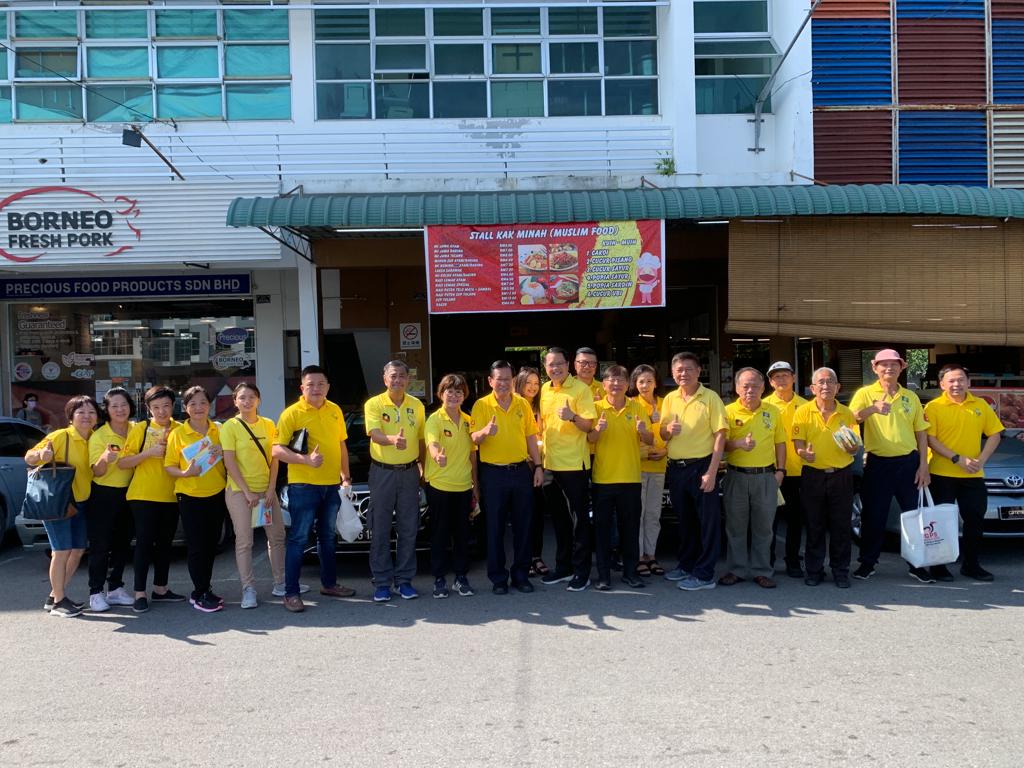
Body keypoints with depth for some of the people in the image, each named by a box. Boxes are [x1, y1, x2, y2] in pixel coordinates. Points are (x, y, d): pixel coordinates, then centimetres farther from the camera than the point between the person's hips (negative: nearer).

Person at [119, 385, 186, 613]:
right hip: (143, 496, -4)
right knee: (144, 542, -5)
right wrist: (149, 452, -20)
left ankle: (160, 588, 23)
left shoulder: (179, 430, 5)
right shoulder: (140, 428, -3)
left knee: (165, 543, 12)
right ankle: (140, 593, 1)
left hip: (170, 496, 4)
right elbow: (122, 462, -7)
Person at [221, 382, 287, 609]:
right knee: (244, 541, -4)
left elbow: (274, 459, 6)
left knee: (277, 536, 9)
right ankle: (248, 590, 3)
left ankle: (280, 583, 22)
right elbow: (229, 463, -10)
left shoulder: (268, 425, 6)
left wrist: (271, 489, -5)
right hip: (239, 491, -4)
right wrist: (247, 492, -14)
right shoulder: (230, 427, -5)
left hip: (266, 490, 4)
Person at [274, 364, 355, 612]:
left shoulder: (335, 411, 8)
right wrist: (306, 459, -25)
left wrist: (346, 476, 14)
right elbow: (277, 450, -14)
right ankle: (291, 593, 2)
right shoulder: (292, 413, -9)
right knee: (298, 538, -4)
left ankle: (329, 584, 31)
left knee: (328, 536, 17)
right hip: (303, 485, -6)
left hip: (331, 485, 6)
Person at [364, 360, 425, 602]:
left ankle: (404, 580, 16)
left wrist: (422, 464, 6)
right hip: (382, 472, -3)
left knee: (408, 530, 6)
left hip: (409, 472, 3)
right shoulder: (374, 404, -5)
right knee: (381, 530, 1)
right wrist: (392, 440, -41)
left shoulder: (417, 406, 7)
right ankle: (382, 582, 9)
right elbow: (375, 433, -21)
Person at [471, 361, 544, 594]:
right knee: (495, 527, 3)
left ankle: (520, 574, 19)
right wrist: (485, 431, -33)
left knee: (522, 525, 8)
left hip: (521, 470, 3)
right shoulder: (481, 405, -3)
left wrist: (538, 466, 5)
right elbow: (474, 439, -11)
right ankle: (498, 578, 12)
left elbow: (531, 437, 11)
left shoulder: (522, 404, 6)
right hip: (493, 473, -3)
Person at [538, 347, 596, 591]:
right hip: (551, 463, 7)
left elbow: (588, 426, -13)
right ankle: (563, 566, 27)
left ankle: (581, 572, 8)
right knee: (558, 518, 15)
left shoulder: (580, 389, -9)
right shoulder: (545, 390, 9)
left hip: (574, 463, -6)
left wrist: (572, 416, -30)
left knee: (579, 518, 0)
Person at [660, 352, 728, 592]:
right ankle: (686, 565, 30)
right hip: (675, 468, 5)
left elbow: (720, 436, -11)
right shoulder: (670, 399, 8)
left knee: (708, 521, 0)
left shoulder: (710, 398, -7)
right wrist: (668, 430, -10)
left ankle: (704, 574, 6)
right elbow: (662, 435, 15)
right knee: (684, 520, 17)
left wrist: (711, 472, -18)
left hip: (701, 466, -5)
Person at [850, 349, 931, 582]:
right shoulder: (865, 394, 1)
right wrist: (873, 408, -32)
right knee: (874, 516, 3)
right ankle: (867, 563, 16)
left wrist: (923, 465, 3)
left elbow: (921, 433, 11)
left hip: (908, 462, 3)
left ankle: (916, 564, 19)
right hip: (877, 464, -2)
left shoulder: (911, 397, 10)